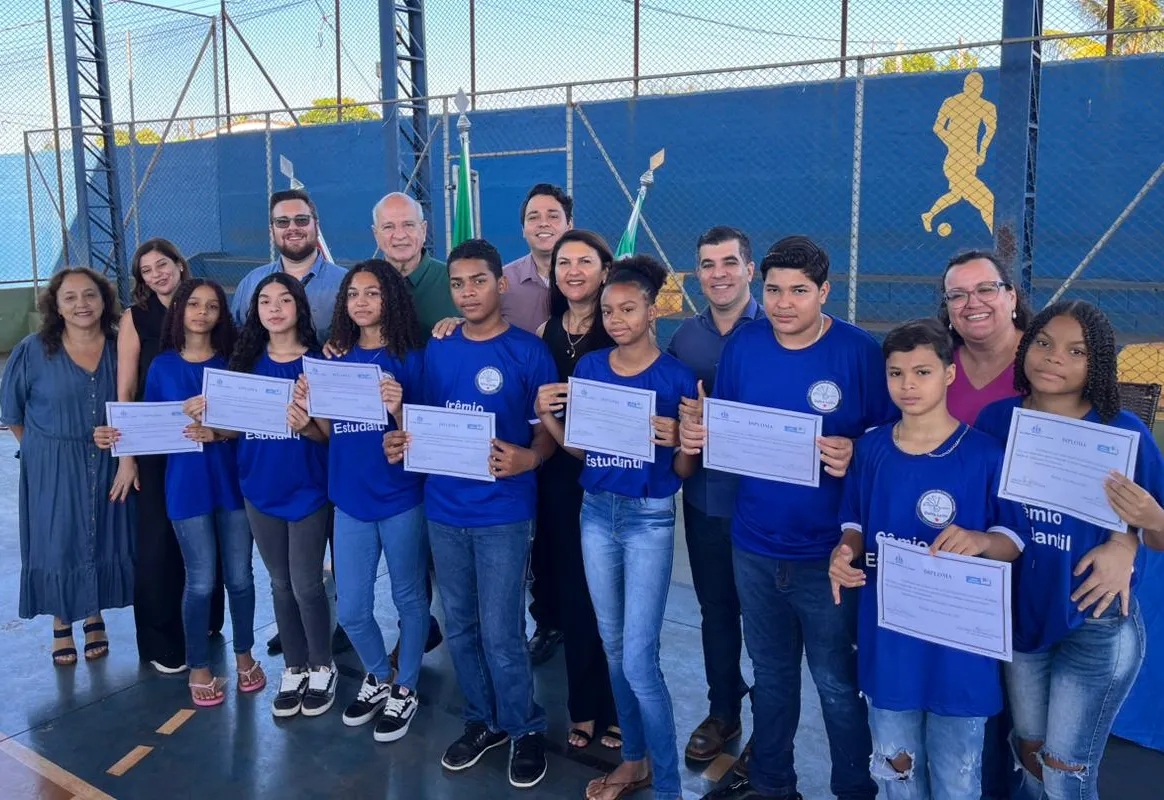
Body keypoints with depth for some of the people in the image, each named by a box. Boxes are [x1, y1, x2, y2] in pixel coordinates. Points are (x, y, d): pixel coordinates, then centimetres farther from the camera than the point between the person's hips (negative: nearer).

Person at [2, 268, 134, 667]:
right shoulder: (33, 350, -8)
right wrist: (43, 450, 4)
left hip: (107, 465, 2)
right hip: (52, 468, -1)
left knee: (102, 540, 10)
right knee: (57, 544, 6)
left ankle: (95, 618, 29)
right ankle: (61, 624, 25)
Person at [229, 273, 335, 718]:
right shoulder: (247, 362, 4)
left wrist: (307, 427, -29)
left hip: (308, 489, -4)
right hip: (260, 489, 4)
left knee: (306, 585, 0)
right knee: (280, 584, 13)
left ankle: (323, 668, 21)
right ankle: (294, 668, 28)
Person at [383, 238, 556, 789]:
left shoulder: (528, 351, -7)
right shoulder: (437, 350, 7)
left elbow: (548, 429, -6)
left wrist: (527, 459, -26)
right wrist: (402, 442, -5)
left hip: (503, 512, -5)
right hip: (444, 509, 5)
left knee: (500, 635, -1)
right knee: (460, 629, 14)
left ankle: (526, 729, 22)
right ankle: (483, 720, 34)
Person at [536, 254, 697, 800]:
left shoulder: (677, 377, -10)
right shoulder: (588, 368, 3)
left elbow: (685, 471, -7)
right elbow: (578, 450, 8)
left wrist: (677, 441, -27)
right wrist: (546, 415, -7)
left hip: (649, 519, -5)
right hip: (595, 512, 5)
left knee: (639, 659, -5)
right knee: (614, 647, 16)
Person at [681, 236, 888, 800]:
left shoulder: (860, 352, -12)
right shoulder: (742, 345, 0)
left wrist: (854, 456, -29)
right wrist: (696, 432, -11)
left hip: (827, 552, -4)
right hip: (754, 545, 4)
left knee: (836, 682, 10)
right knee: (770, 671, 21)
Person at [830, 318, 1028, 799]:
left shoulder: (986, 456, -10)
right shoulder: (870, 449, 0)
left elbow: (1015, 542, -5)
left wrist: (980, 540, -26)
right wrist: (844, 552, -11)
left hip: (958, 645, -3)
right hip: (887, 641, 3)